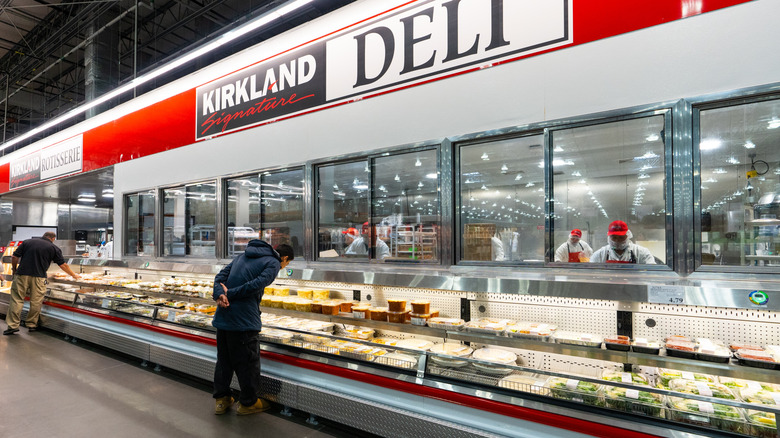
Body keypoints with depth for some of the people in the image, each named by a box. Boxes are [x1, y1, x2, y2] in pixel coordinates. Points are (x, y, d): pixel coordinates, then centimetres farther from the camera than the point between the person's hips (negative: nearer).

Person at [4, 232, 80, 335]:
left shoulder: (27, 242, 11)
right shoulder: (54, 248, 5)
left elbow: (14, 257, 7)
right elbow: (63, 265, 7)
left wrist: (14, 270, 22)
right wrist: (74, 275, 18)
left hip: (22, 275, 2)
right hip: (38, 277, -2)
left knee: (17, 300, 6)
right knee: (36, 302, 6)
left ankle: (13, 326, 5)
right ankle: (32, 325, 14)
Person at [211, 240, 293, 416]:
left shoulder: (243, 256, 19)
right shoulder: (273, 263, -4)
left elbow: (221, 275, 8)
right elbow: (256, 284, -19)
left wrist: (219, 294, -8)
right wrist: (229, 294, -13)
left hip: (223, 315, 7)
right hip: (245, 319, -7)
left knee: (224, 358, 19)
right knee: (248, 361, 7)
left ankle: (222, 399, 31)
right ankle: (248, 403, 20)